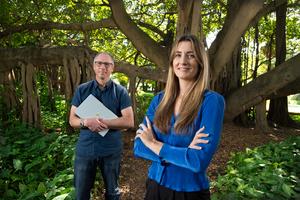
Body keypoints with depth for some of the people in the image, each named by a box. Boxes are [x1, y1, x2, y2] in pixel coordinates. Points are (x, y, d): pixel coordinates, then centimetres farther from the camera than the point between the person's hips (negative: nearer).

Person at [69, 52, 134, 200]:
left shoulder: (120, 91, -5)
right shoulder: (82, 90, 2)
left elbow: (129, 121, -11)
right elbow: (72, 120, 1)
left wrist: (101, 122, -19)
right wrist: (87, 122, -21)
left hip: (111, 150, -1)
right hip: (84, 149, 2)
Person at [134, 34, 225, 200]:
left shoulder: (212, 101, -16)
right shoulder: (159, 99, -2)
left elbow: (200, 160, -24)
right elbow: (138, 147, -7)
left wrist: (154, 144, -15)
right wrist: (182, 152, -20)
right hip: (155, 186, 4)